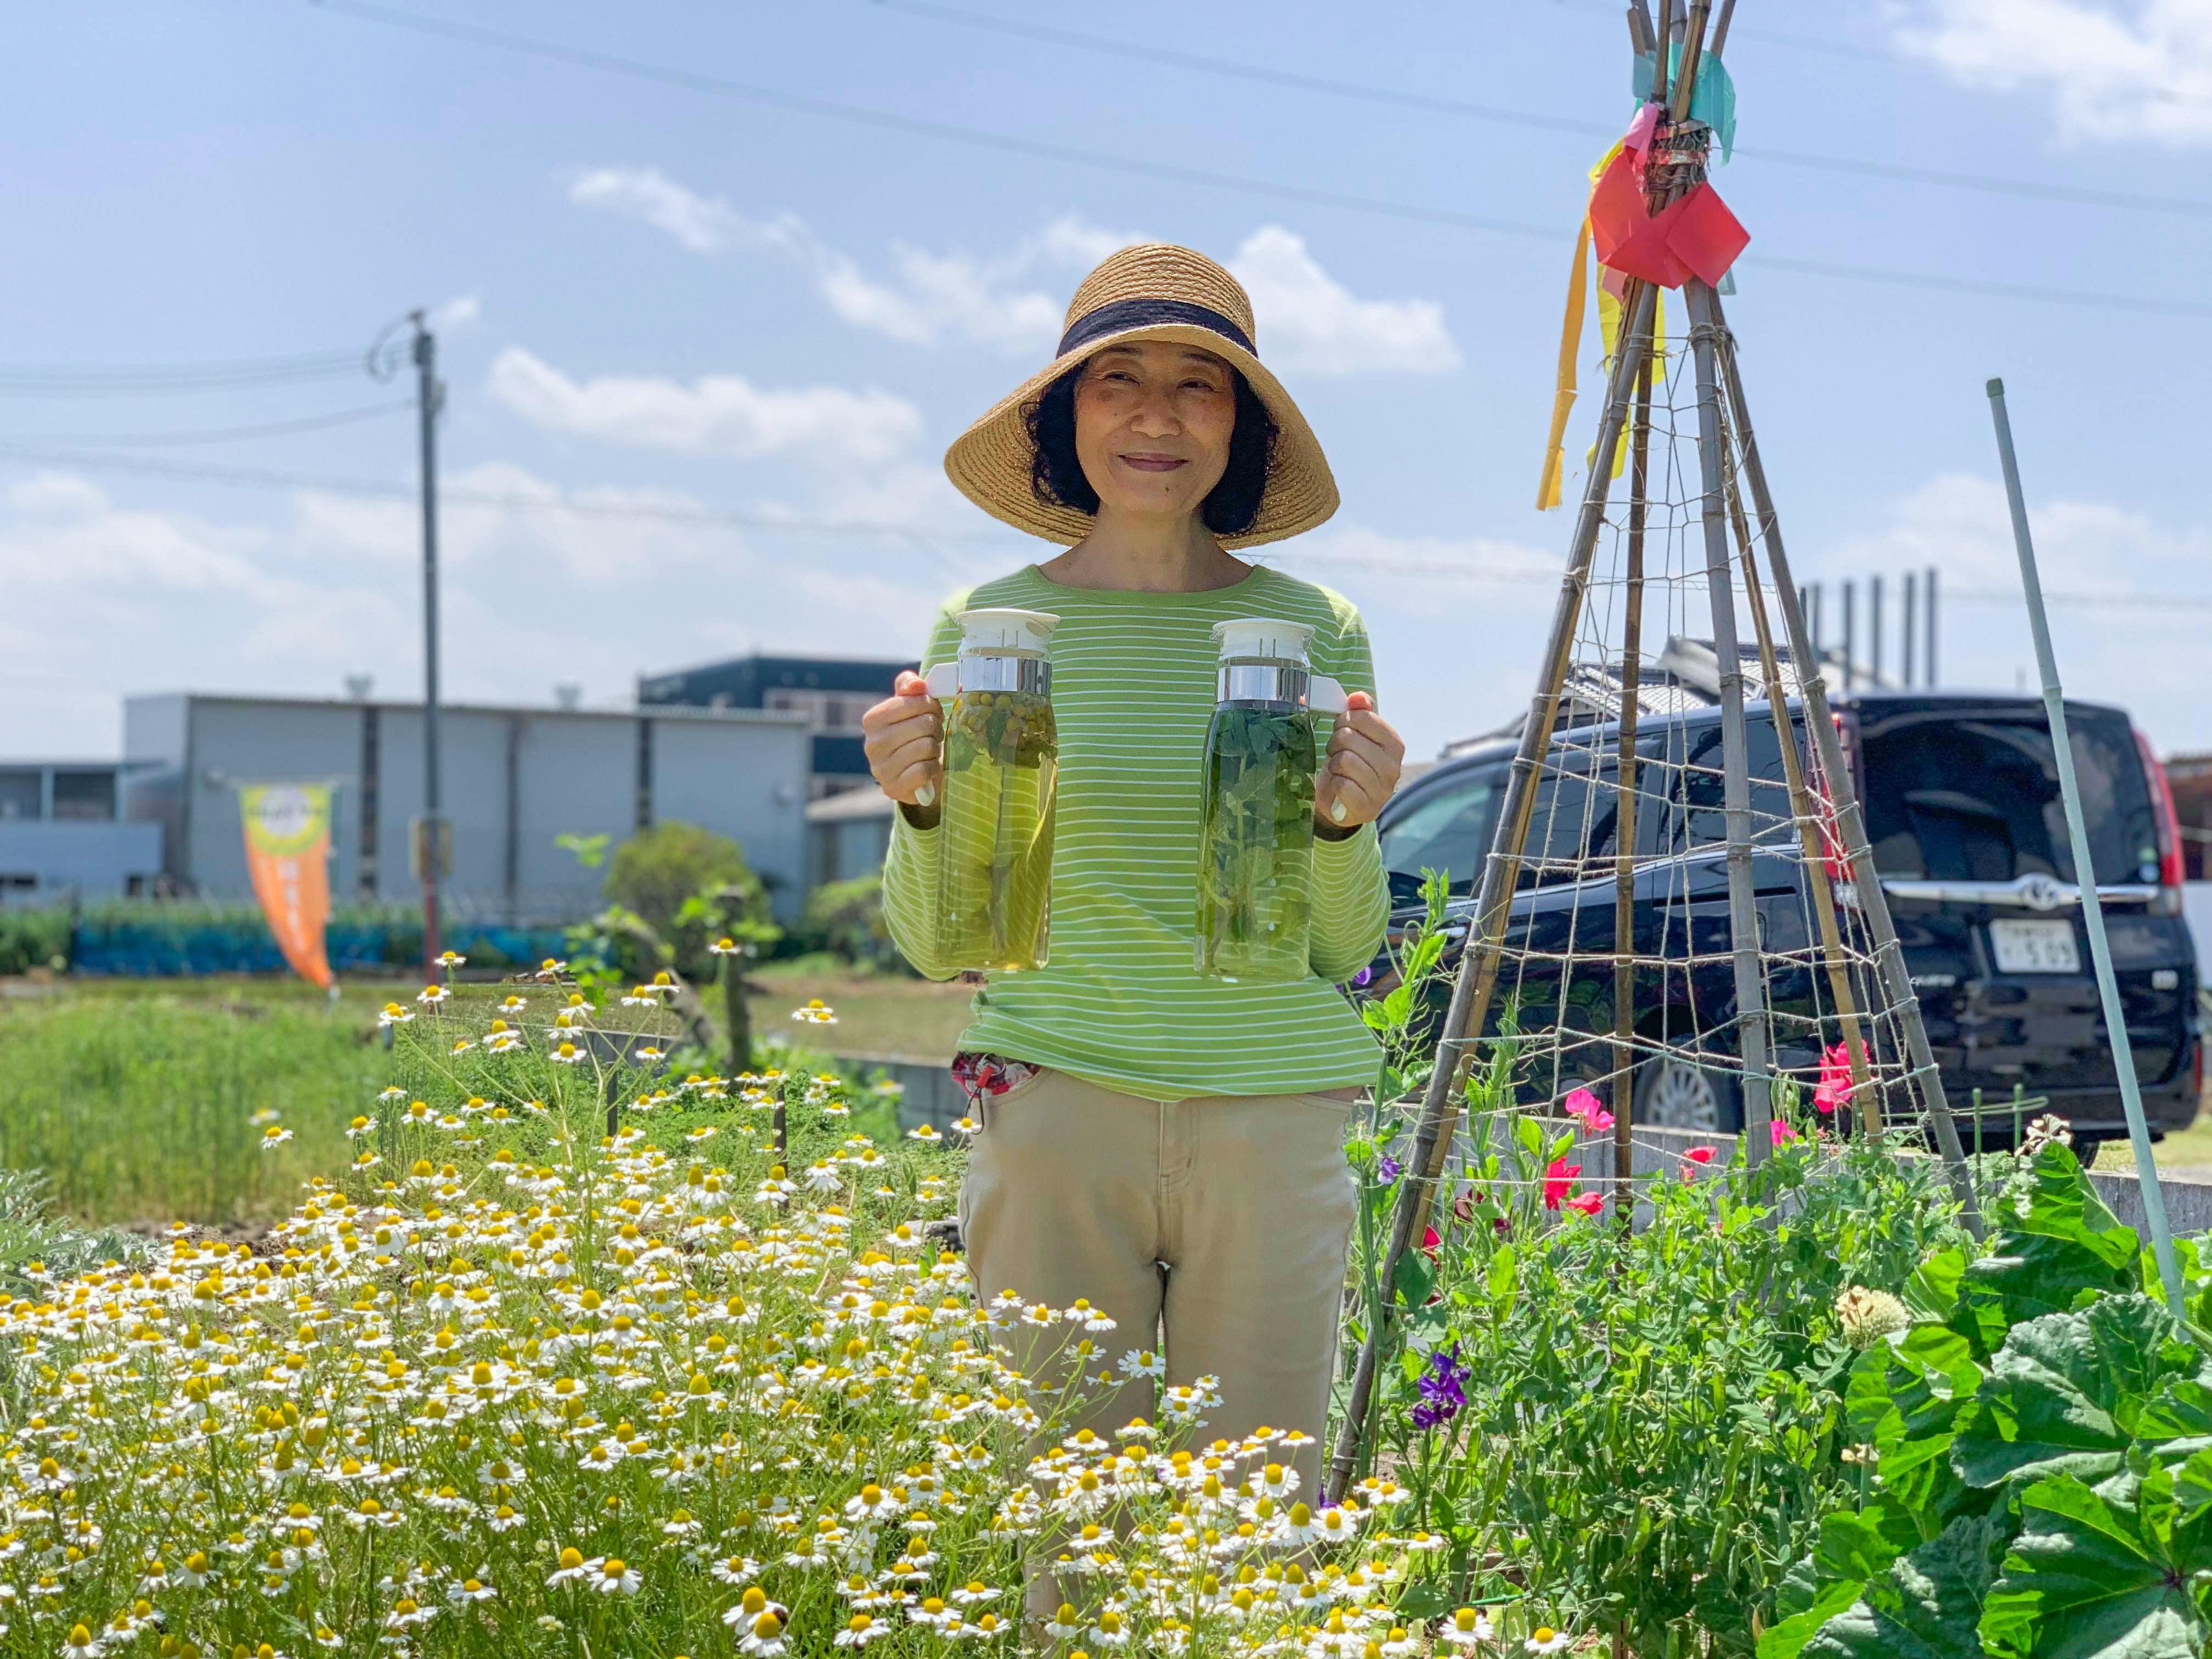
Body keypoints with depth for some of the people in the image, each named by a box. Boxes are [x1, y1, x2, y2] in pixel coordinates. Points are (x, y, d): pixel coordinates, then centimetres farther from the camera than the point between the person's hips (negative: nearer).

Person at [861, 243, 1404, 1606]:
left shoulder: (1316, 633, 5)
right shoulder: (989, 627, 3)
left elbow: (1343, 952, 9)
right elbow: (939, 943, 8)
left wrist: (1345, 824, -10)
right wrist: (920, 805, -10)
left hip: (1273, 1119, 1)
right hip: (1054, 1109, 0)